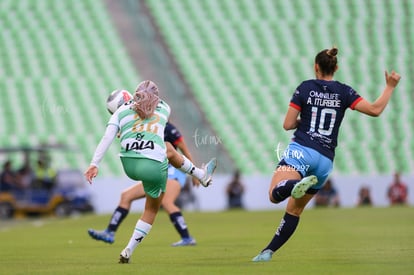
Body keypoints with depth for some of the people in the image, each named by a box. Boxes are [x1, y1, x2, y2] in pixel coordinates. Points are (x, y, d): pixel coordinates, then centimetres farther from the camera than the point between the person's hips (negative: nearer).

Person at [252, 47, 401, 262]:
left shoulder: (305, 88, 3)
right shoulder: (344, 92, 6)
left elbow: (287, 125, 1)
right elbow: (375, 110, -3)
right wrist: (390, 86, 10)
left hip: (301, 150, -4)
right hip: (325, 160, 4)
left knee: (275, 194, -25)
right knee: (295, 209, 17)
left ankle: (299, 184, -54)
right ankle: (269, 251, 12)